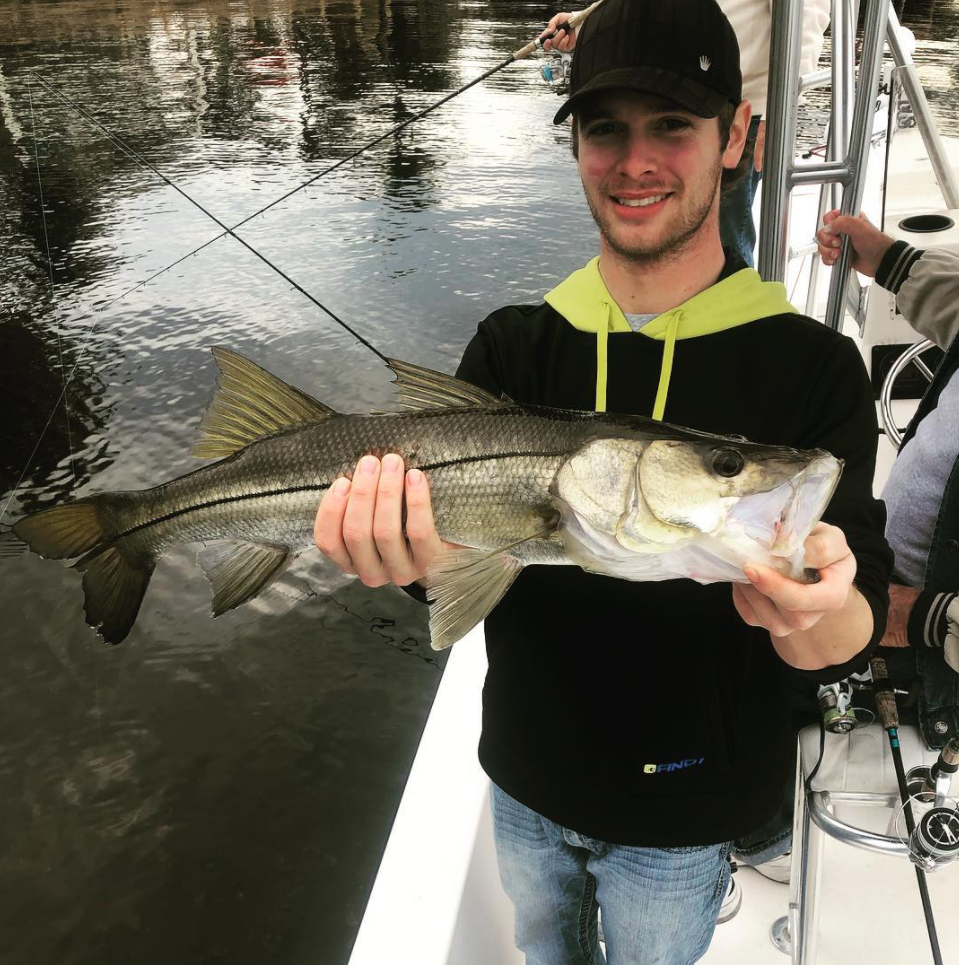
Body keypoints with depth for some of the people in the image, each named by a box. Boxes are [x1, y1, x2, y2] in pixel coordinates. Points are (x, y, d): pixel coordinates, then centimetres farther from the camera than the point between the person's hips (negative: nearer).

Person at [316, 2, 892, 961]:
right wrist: (417, 550, -41)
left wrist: (817, 616, -44)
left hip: (679, 811, -2)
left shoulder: (810, 368, -18)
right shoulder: (513, 346, -10)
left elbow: (849, 640, -21)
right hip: (525, 775, 3)